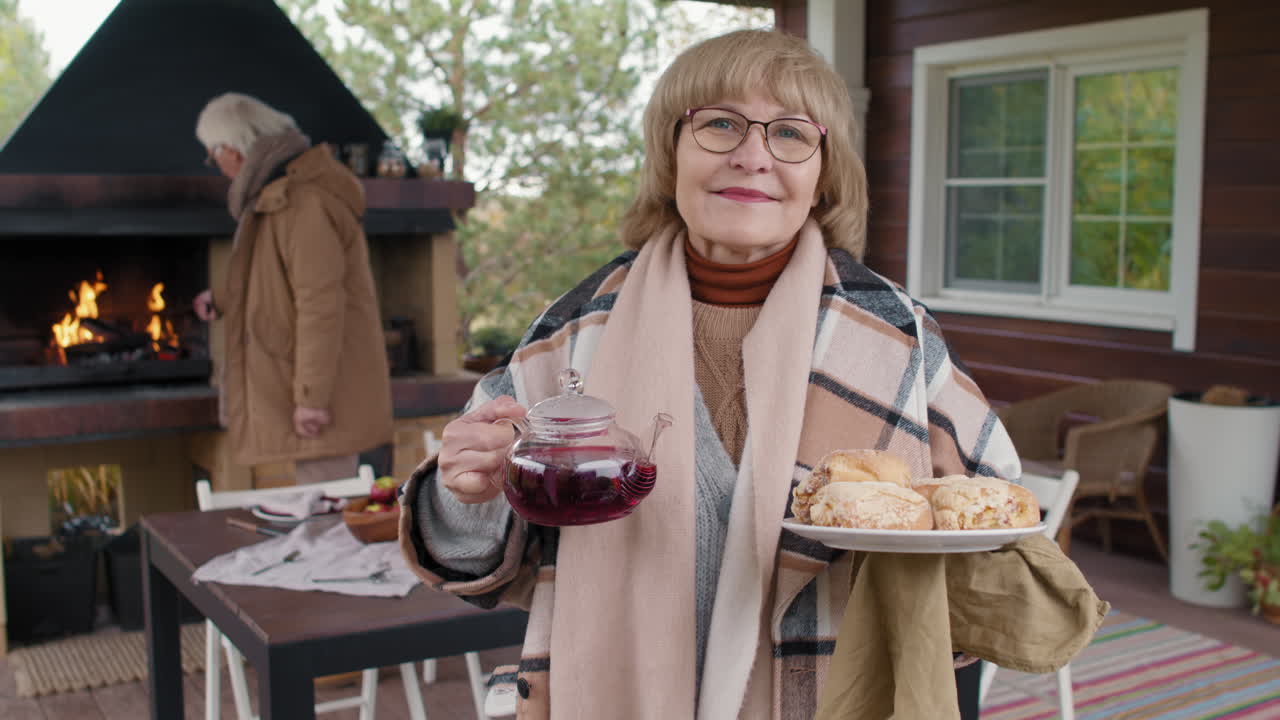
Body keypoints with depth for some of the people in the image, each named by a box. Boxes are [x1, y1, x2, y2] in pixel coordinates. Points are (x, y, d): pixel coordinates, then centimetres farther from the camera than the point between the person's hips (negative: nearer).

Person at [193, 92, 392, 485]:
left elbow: (320, 303, -24)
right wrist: (223, 297, 41)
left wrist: (311, 395, -23)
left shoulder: (305, 202, -18)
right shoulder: (283, 194, 17)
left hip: (326, 390, -11)